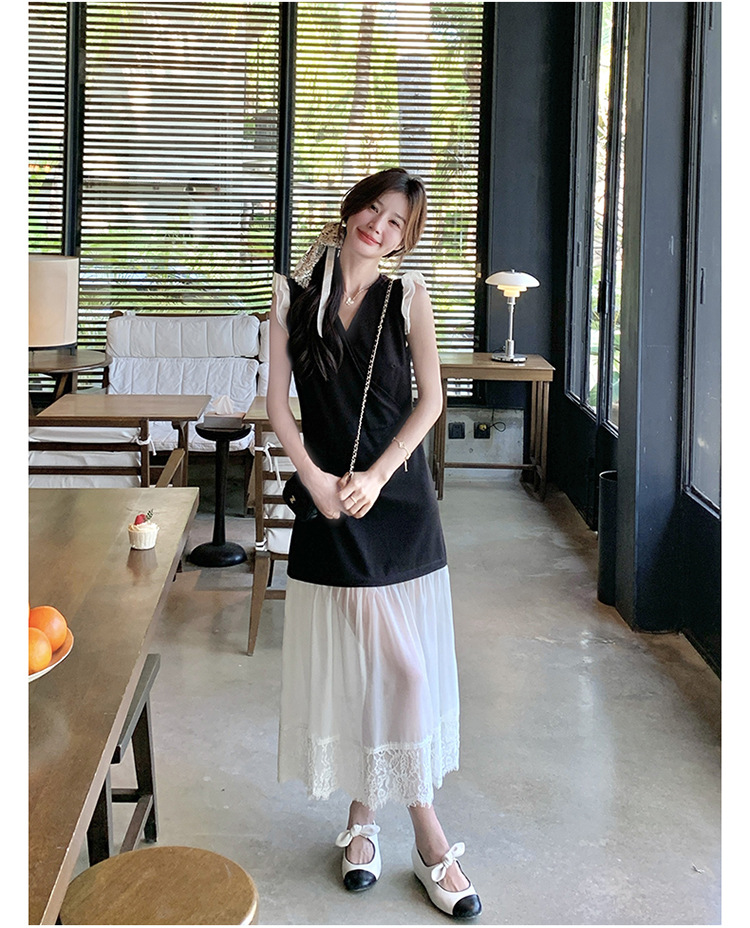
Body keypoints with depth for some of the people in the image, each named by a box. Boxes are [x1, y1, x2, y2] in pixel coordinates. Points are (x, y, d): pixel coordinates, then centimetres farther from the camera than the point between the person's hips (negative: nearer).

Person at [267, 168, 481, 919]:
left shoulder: (407, 296, 1)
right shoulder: (294, 294, 3)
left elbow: (430, 400, -1)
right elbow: (278, 402, 2)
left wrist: (376, 475, -11)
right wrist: (314, 477, -9)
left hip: (399, 500, 0)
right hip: (326, 501, 0)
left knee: (408, 662, 2)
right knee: (341, 661, 5)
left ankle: (426, 835, 14)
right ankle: (362, 816, 22)